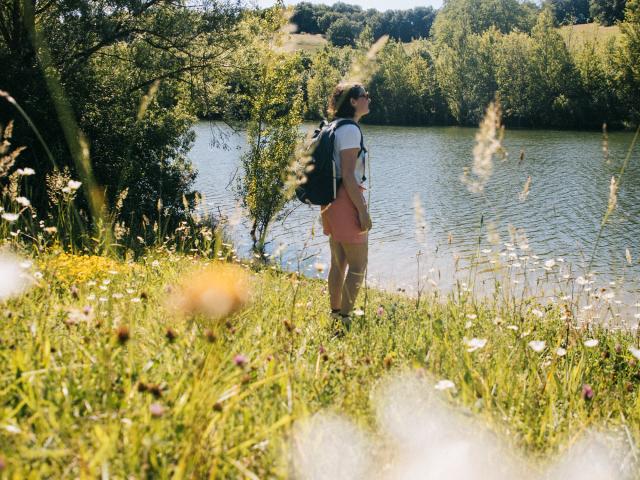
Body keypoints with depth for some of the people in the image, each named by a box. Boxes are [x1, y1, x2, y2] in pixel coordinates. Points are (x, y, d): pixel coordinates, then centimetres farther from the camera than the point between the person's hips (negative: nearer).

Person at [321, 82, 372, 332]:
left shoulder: (335, 128, 16)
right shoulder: (350, 129, -14)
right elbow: (348, 175, -20)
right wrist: (363, 211, -19)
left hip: (333, 200, 10)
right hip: (347, 201, -10)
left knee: (338, 263, 15)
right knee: (358, 267, -5)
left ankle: (335, 314, 22)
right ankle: (344, 320, -4)